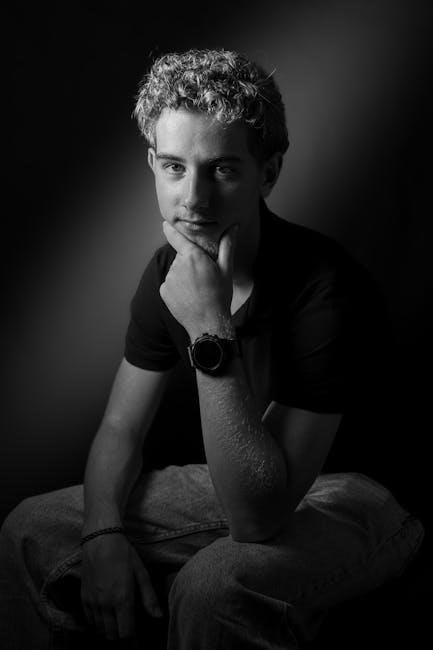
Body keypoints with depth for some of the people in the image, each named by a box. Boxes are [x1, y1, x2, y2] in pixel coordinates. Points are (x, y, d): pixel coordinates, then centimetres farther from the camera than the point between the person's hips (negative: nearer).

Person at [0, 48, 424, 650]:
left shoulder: (326, 289, -30)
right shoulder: (169, 271, -5)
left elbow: (258, 514, -34)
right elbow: (121, 427, 4)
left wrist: (212, 332, -38)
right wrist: (104, 532, -15)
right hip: (242, 485, 7)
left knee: (216, 584, -37)